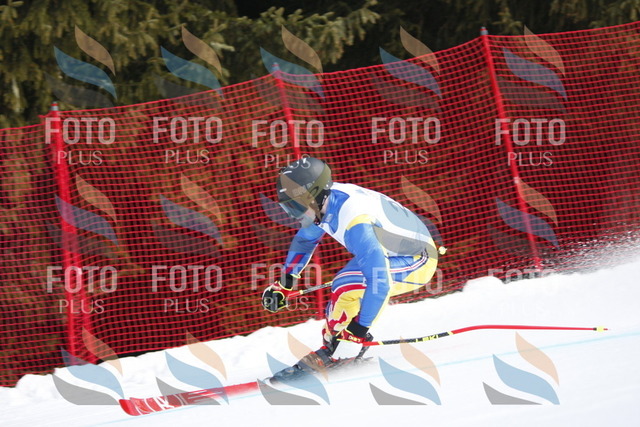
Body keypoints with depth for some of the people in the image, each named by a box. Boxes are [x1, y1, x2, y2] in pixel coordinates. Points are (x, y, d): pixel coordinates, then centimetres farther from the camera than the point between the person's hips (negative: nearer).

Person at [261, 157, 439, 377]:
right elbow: (304, 240, 13)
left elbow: (380, 283, -40)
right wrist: (284, 284, 9)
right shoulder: (323, 200, -10)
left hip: (418, 261, -9)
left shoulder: (354, 223, -36)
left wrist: (359, 331, -36)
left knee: (347, 283, -26)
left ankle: (345, 351, -14)